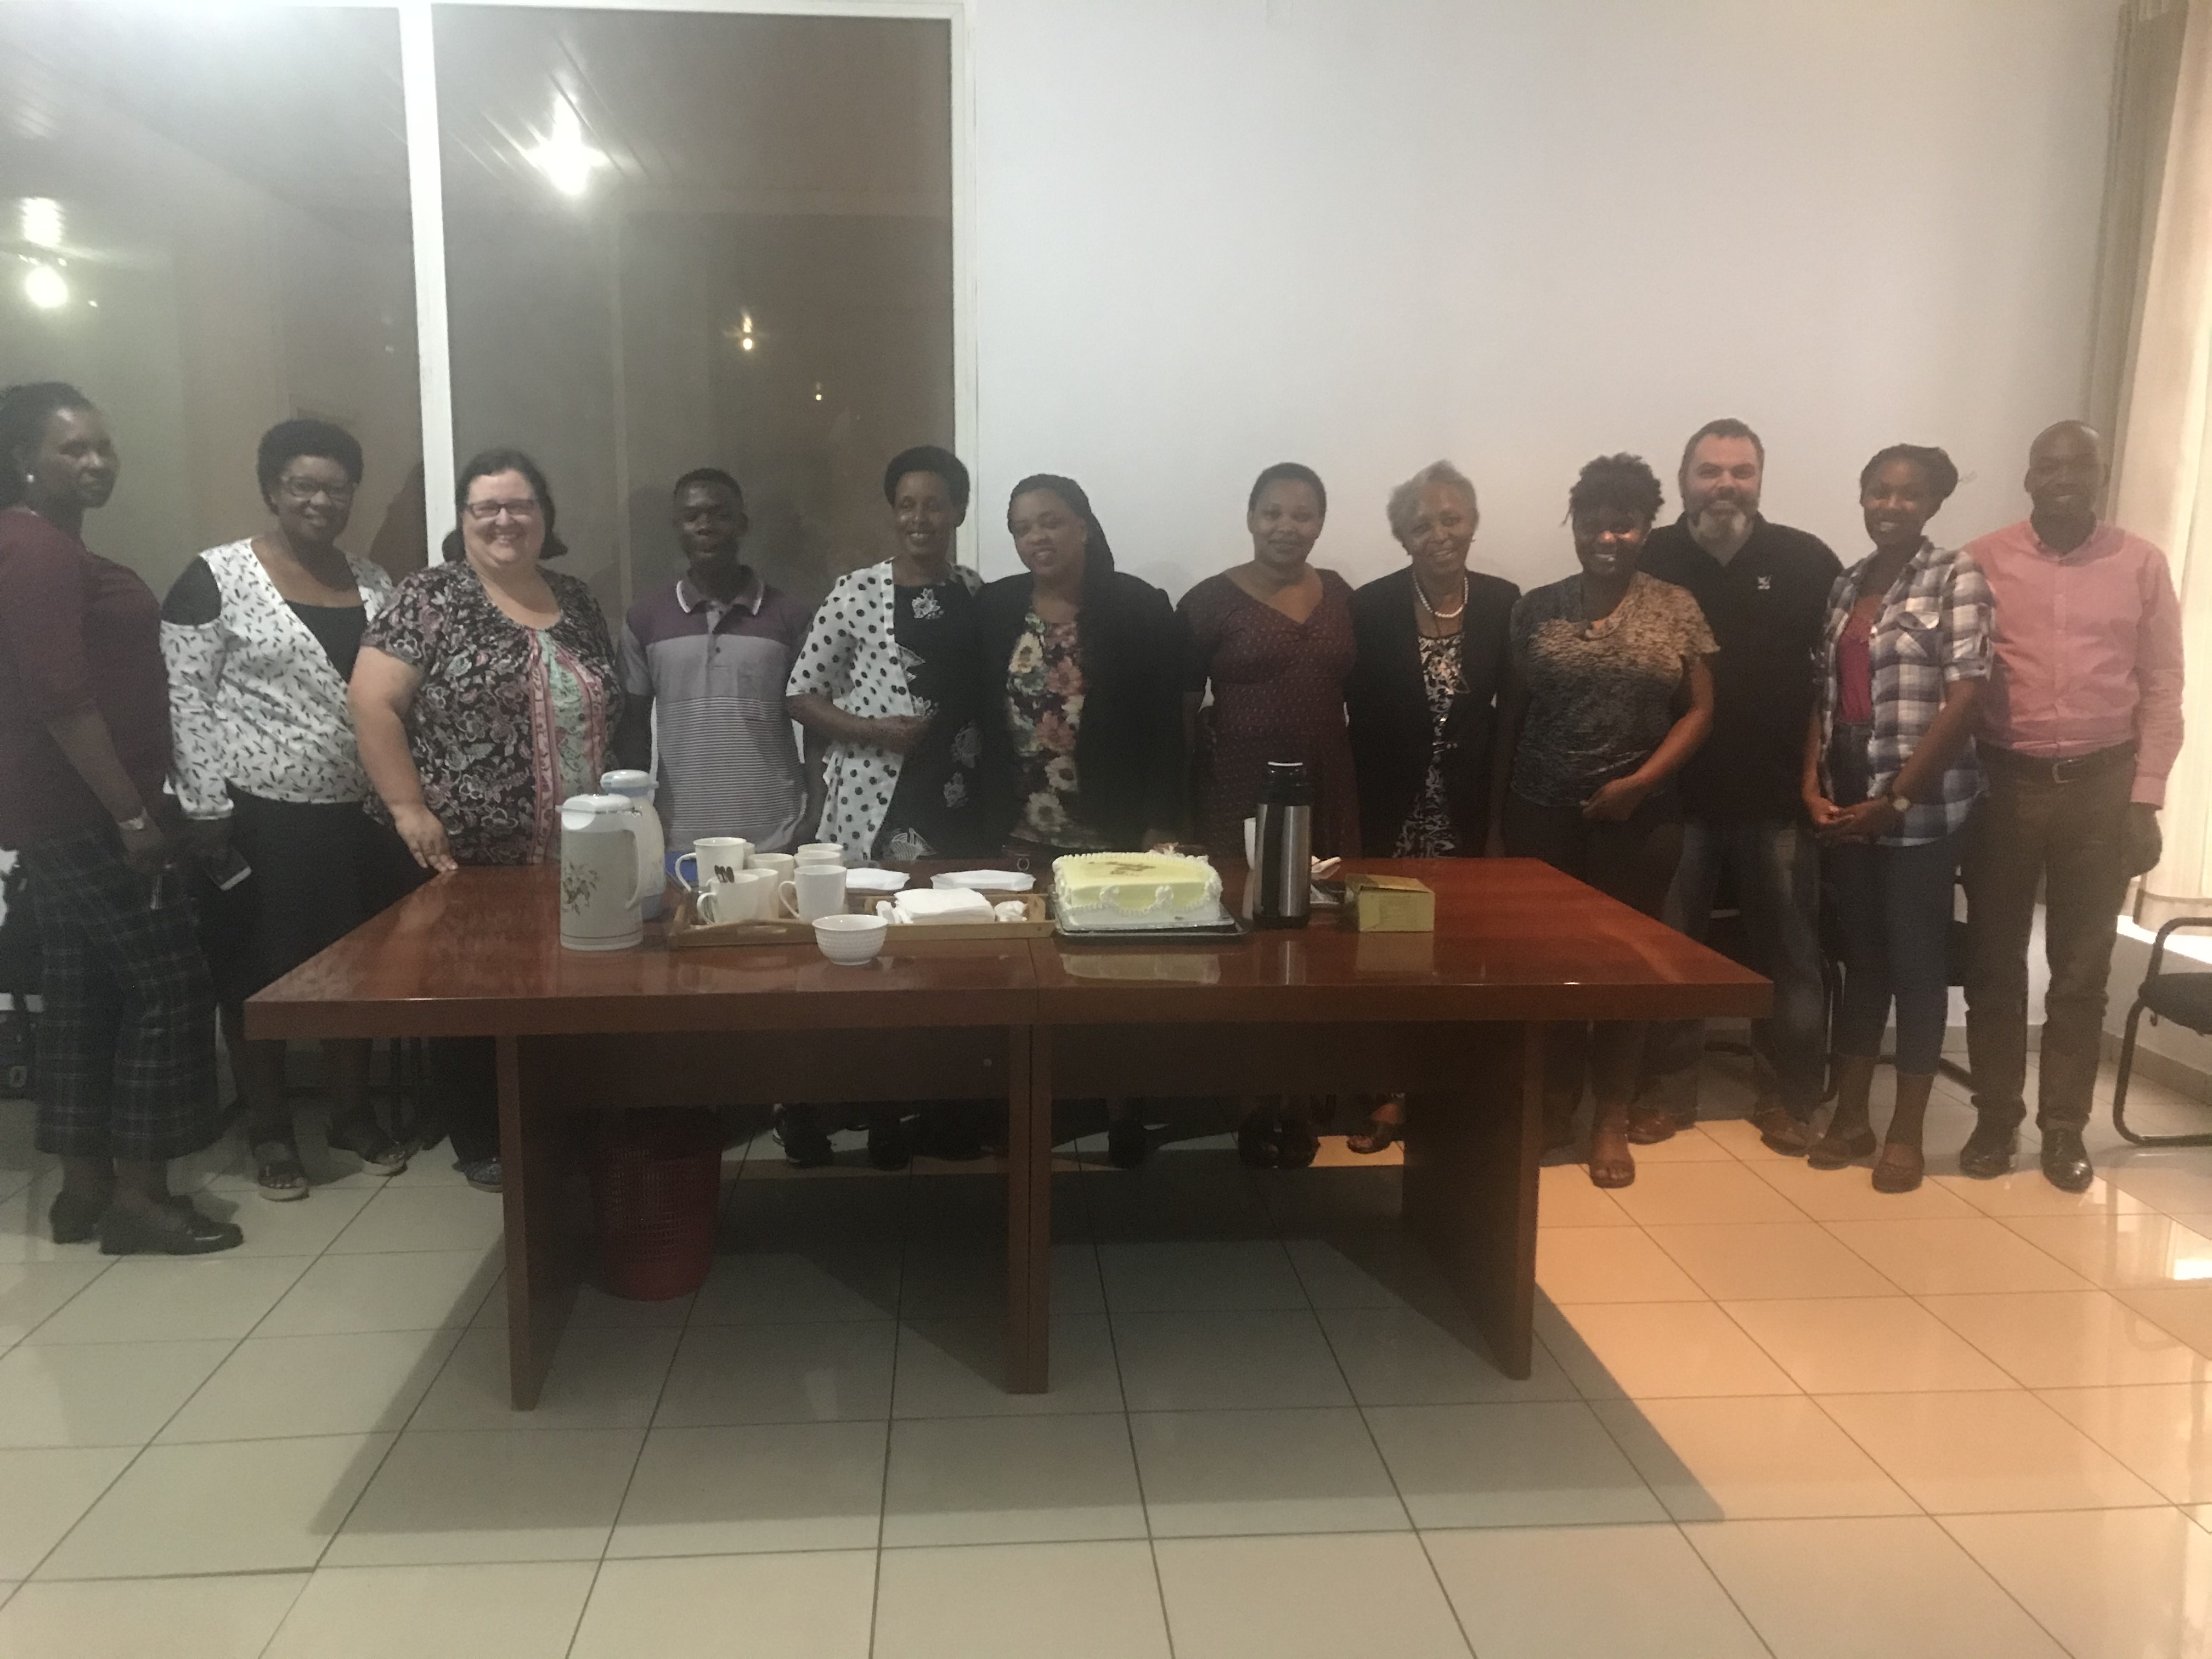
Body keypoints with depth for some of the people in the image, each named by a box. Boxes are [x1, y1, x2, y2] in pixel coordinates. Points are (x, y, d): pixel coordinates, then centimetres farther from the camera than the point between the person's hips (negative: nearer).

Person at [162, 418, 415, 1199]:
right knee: (259, 976, 6)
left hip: (358, 812, 5)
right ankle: (269, 1129, 20)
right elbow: (183, 699, -9)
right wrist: (206, 810, -14)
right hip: (259, 814, -5)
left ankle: (353, 1112, 28)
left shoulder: (374, 583, 10)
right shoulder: (216, 576, -6)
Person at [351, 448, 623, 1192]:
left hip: (571, 852, 5)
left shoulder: (576, 601, 11)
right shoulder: (431, 598, -5)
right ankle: (482, 1146, 21)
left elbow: (604, 714, 16)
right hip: (468, 850, -5)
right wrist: (410, 809, -15)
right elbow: (372, 703, -10)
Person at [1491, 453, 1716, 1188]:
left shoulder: (1676, 609, 2)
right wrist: (1496, 819, 4)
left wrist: (1641, 780, -12)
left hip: (1639, 818, 0)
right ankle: (1556, 1102, 25)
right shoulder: (1537, 608, 3)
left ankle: (1612, 1118, 19)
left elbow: (1699, 710, 2)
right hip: (1542, 814, 1)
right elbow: (1510, 715, 6)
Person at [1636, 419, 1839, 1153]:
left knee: (1789, 952, 8)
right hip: (1675, 793, 0)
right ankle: (1666, 1089, 22)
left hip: (1778, 794, 1)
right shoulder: (1650, 560, -1)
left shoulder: (1806, 560, 1)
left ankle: (1788, 1096, 23)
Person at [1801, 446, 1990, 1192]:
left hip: (1921, 806, -5)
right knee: (1860, 957, 12)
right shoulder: (1846, 584, 11)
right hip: (1847, 804, 5)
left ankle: (1906, 1132, 13)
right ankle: (1849, 1115, 22)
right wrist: (1813, 785, -1)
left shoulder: (1957, 575, -6)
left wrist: (1896, 798, -15)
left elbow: (1964, 698, -14)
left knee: (1916, 961, 2)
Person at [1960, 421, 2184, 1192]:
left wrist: (2145, 800, -3)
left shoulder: (2141, 565, 3)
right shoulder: (1984, 561, 0)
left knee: (2082, 968, 8)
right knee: (1994, 962, 6)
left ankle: (2065, 1127, 19)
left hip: (2101, 786, 1)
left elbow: (2163, 688, 3)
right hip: (2004, 781, 0)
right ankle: (1995, 1118, 19)